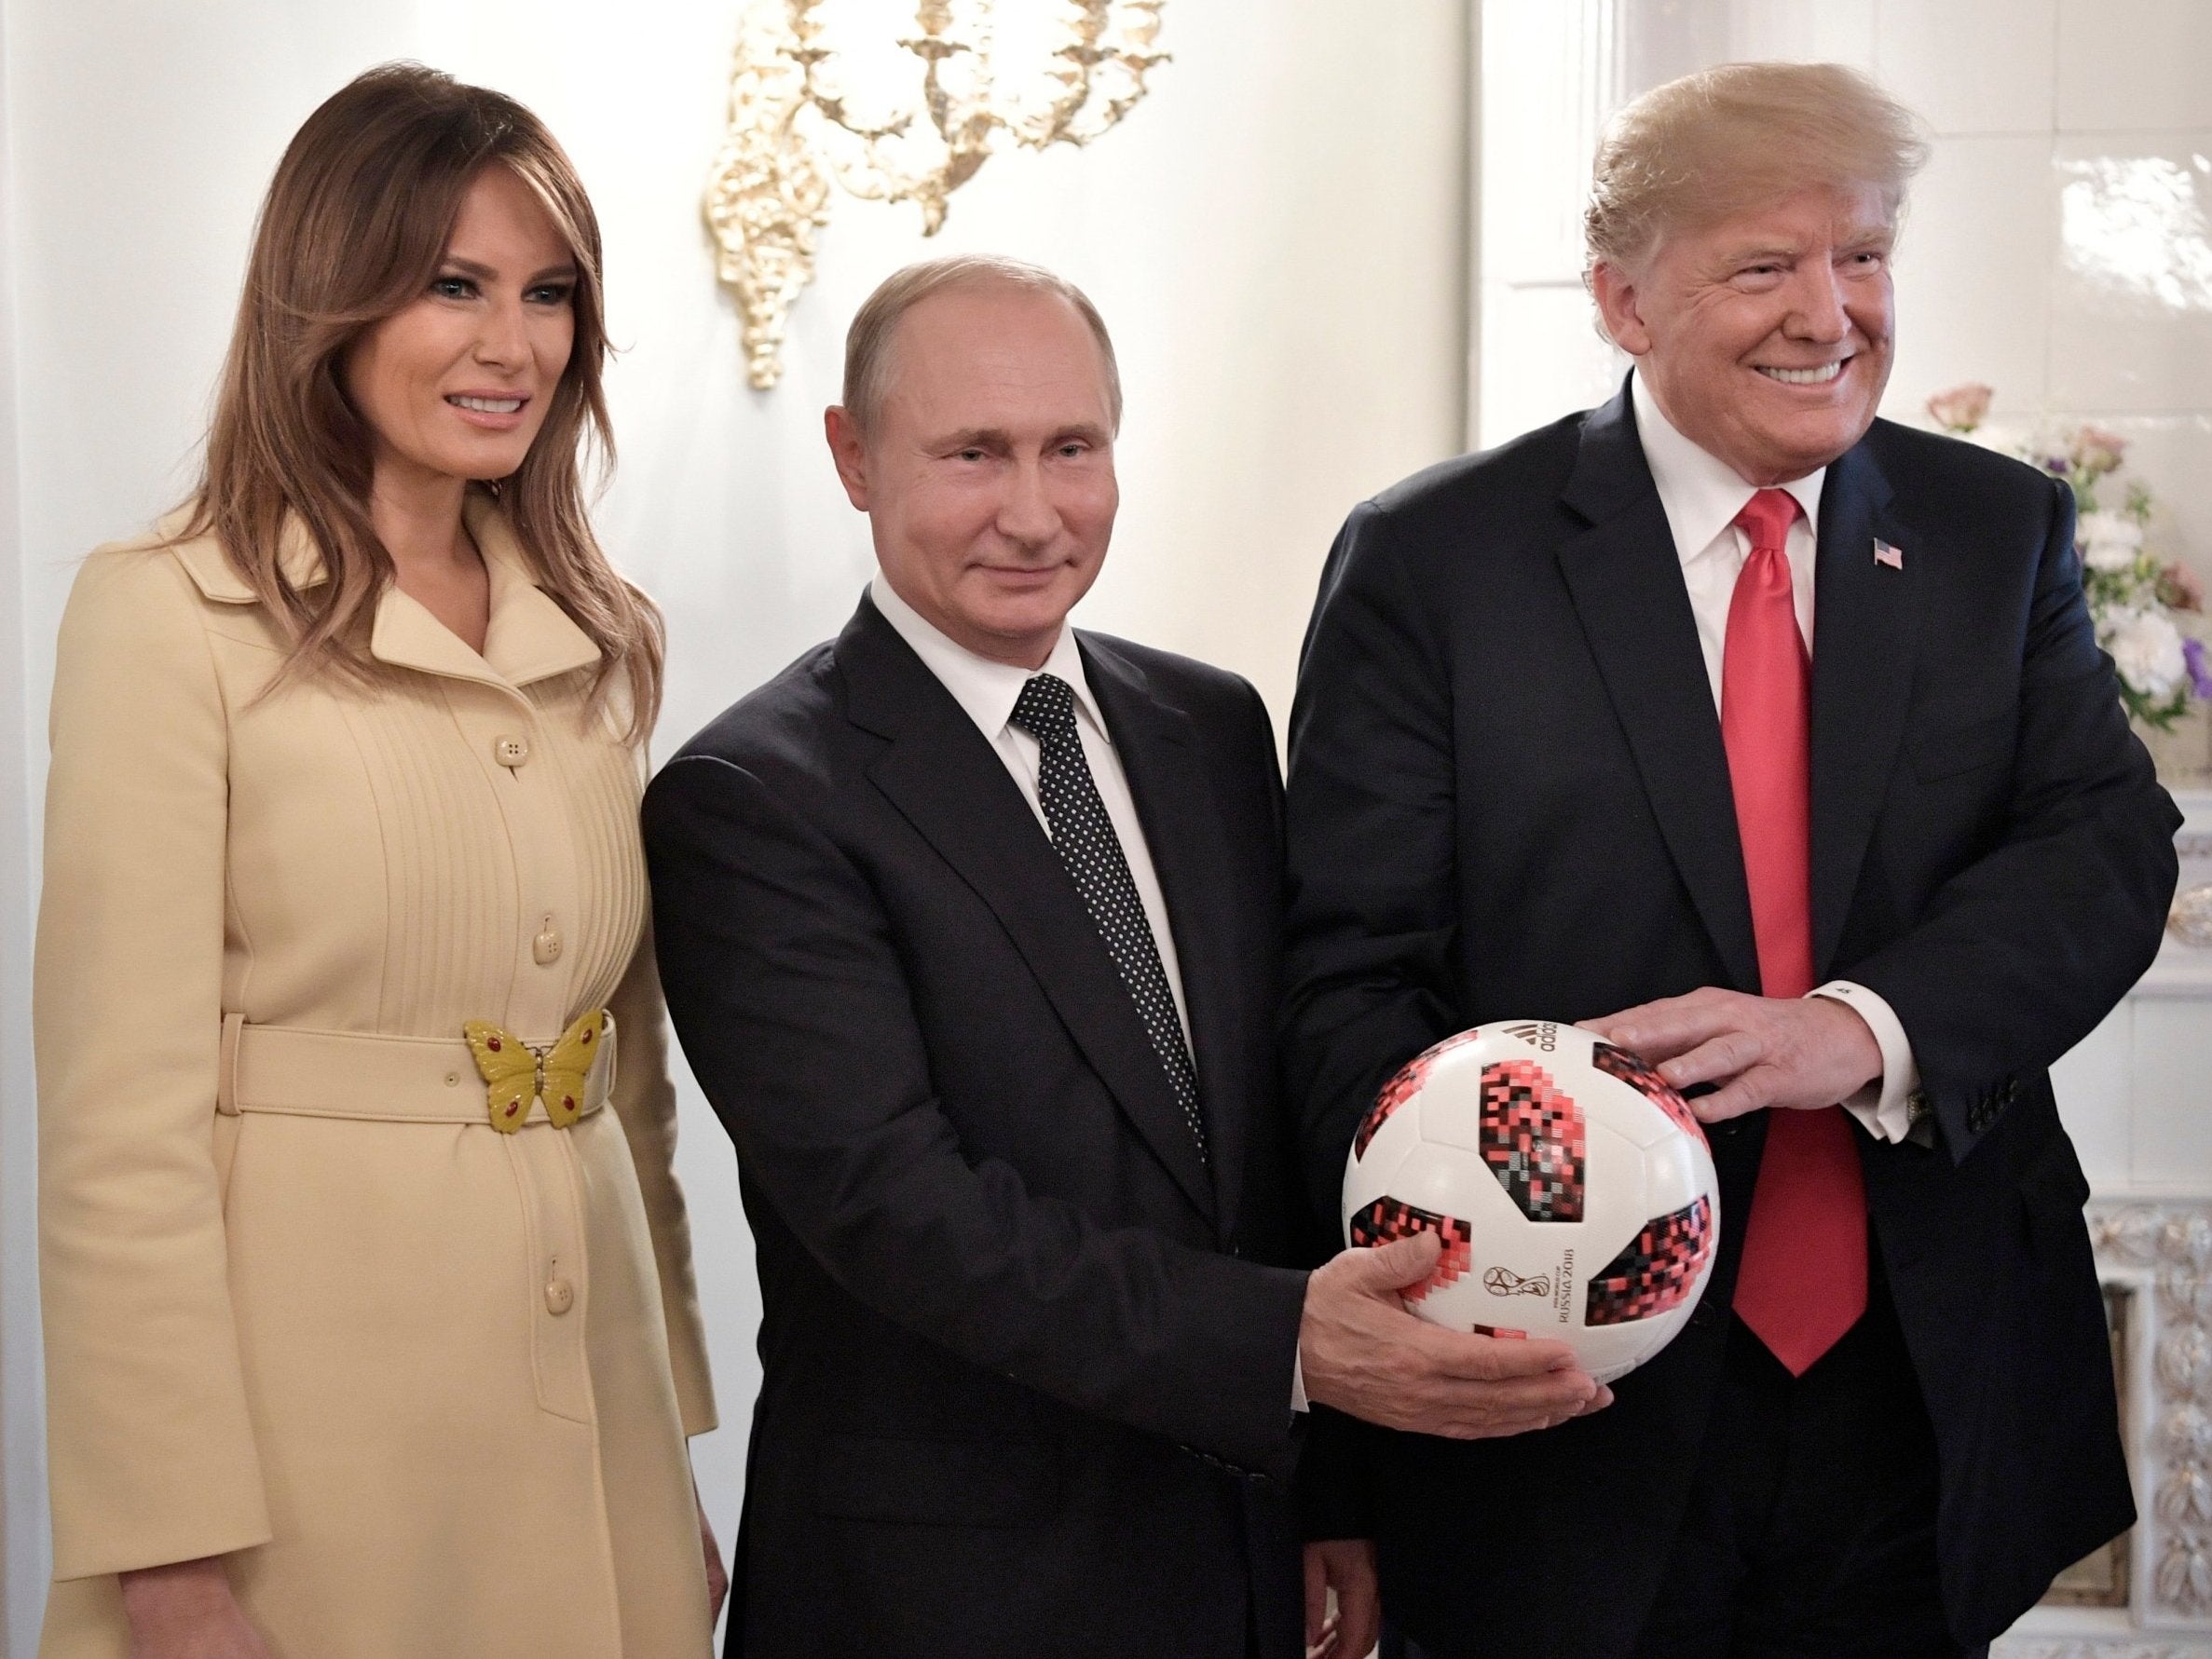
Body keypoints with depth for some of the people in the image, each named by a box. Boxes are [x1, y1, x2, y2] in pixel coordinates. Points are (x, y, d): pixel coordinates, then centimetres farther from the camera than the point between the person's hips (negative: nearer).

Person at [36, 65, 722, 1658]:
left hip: (592, 1406, 5)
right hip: (309, 1408, -5)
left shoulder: (605, 638, 10)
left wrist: (677, 1452, 12)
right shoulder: (171, 615, -8)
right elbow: (122, 1122, -12)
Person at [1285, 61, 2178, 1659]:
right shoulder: (1430, 563, -4)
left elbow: (2108, 846, -4)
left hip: (1922, 1414, 3)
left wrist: (1861, 1028, -25)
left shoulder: (2003, 533, 6)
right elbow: (1353, 977, -8)